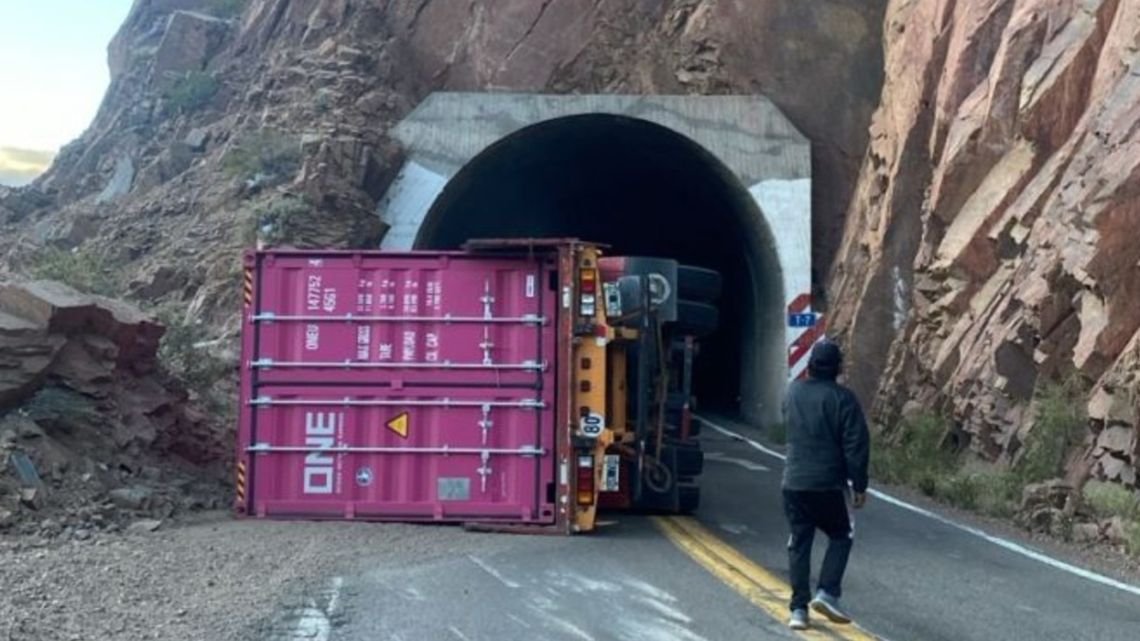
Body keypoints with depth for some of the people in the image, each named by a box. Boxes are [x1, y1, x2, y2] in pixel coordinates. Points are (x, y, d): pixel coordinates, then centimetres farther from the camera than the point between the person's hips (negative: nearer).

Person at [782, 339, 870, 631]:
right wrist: (859, 485, -4)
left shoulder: (793, 392, 5)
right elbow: (856, 445, -11)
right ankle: (827, 593, 1)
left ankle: (799, 608, 6)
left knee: (799, 543, 9)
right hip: (828, 484, -4)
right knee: (840, 536, 15)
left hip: (794, 483, 4)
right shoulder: (843, 398, -10)